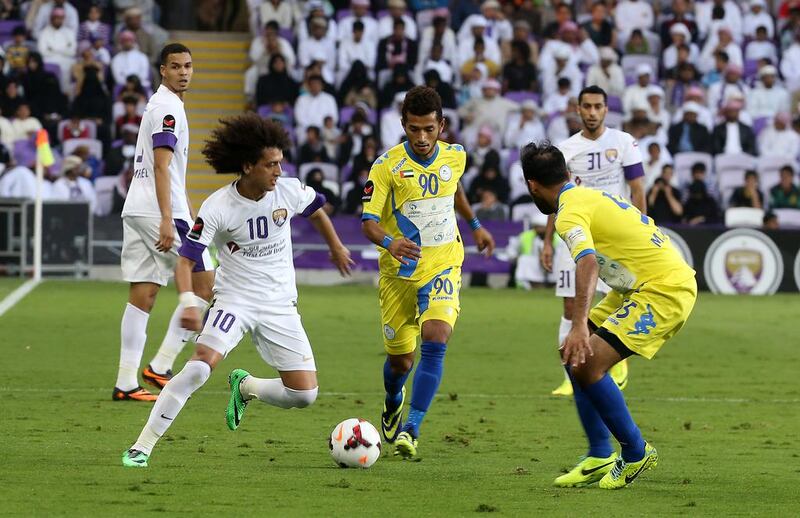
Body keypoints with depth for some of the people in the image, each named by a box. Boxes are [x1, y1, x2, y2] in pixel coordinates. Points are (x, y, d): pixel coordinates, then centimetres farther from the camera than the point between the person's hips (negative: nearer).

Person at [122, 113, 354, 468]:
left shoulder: (289, 190, -6)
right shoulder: (218, 207, -17)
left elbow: (316, 211, 18)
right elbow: (186, 260, -18)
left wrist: (336, 247, 34)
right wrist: (188, 302, -37)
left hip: (280, 305, 4)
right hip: (234, 301, -4)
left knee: (304, 395, -5)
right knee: (199, 365, -29)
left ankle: (245, 387, 28)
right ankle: (141, 447, -21)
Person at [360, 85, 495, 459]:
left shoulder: (454, 157, -1)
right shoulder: (387, 166, -14)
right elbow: (369, 221, -18)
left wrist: (475, 225, 33)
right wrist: (389, 242, -38)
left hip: (443, 267, 1)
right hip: (399, 273, -1)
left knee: (435, 341, -23)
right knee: (400, 360, 8)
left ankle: (411, 429, -21)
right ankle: (393, 402, 45)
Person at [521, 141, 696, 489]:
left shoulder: (571, 213, -14)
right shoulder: (591, 196, 16)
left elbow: (588, 262, -33)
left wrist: (580, 326, -43)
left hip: (663, 290, -10)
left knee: (586, 365, -16)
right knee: (575, 356, 11)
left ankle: (636, 454, -2)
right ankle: (600, 458, 14)